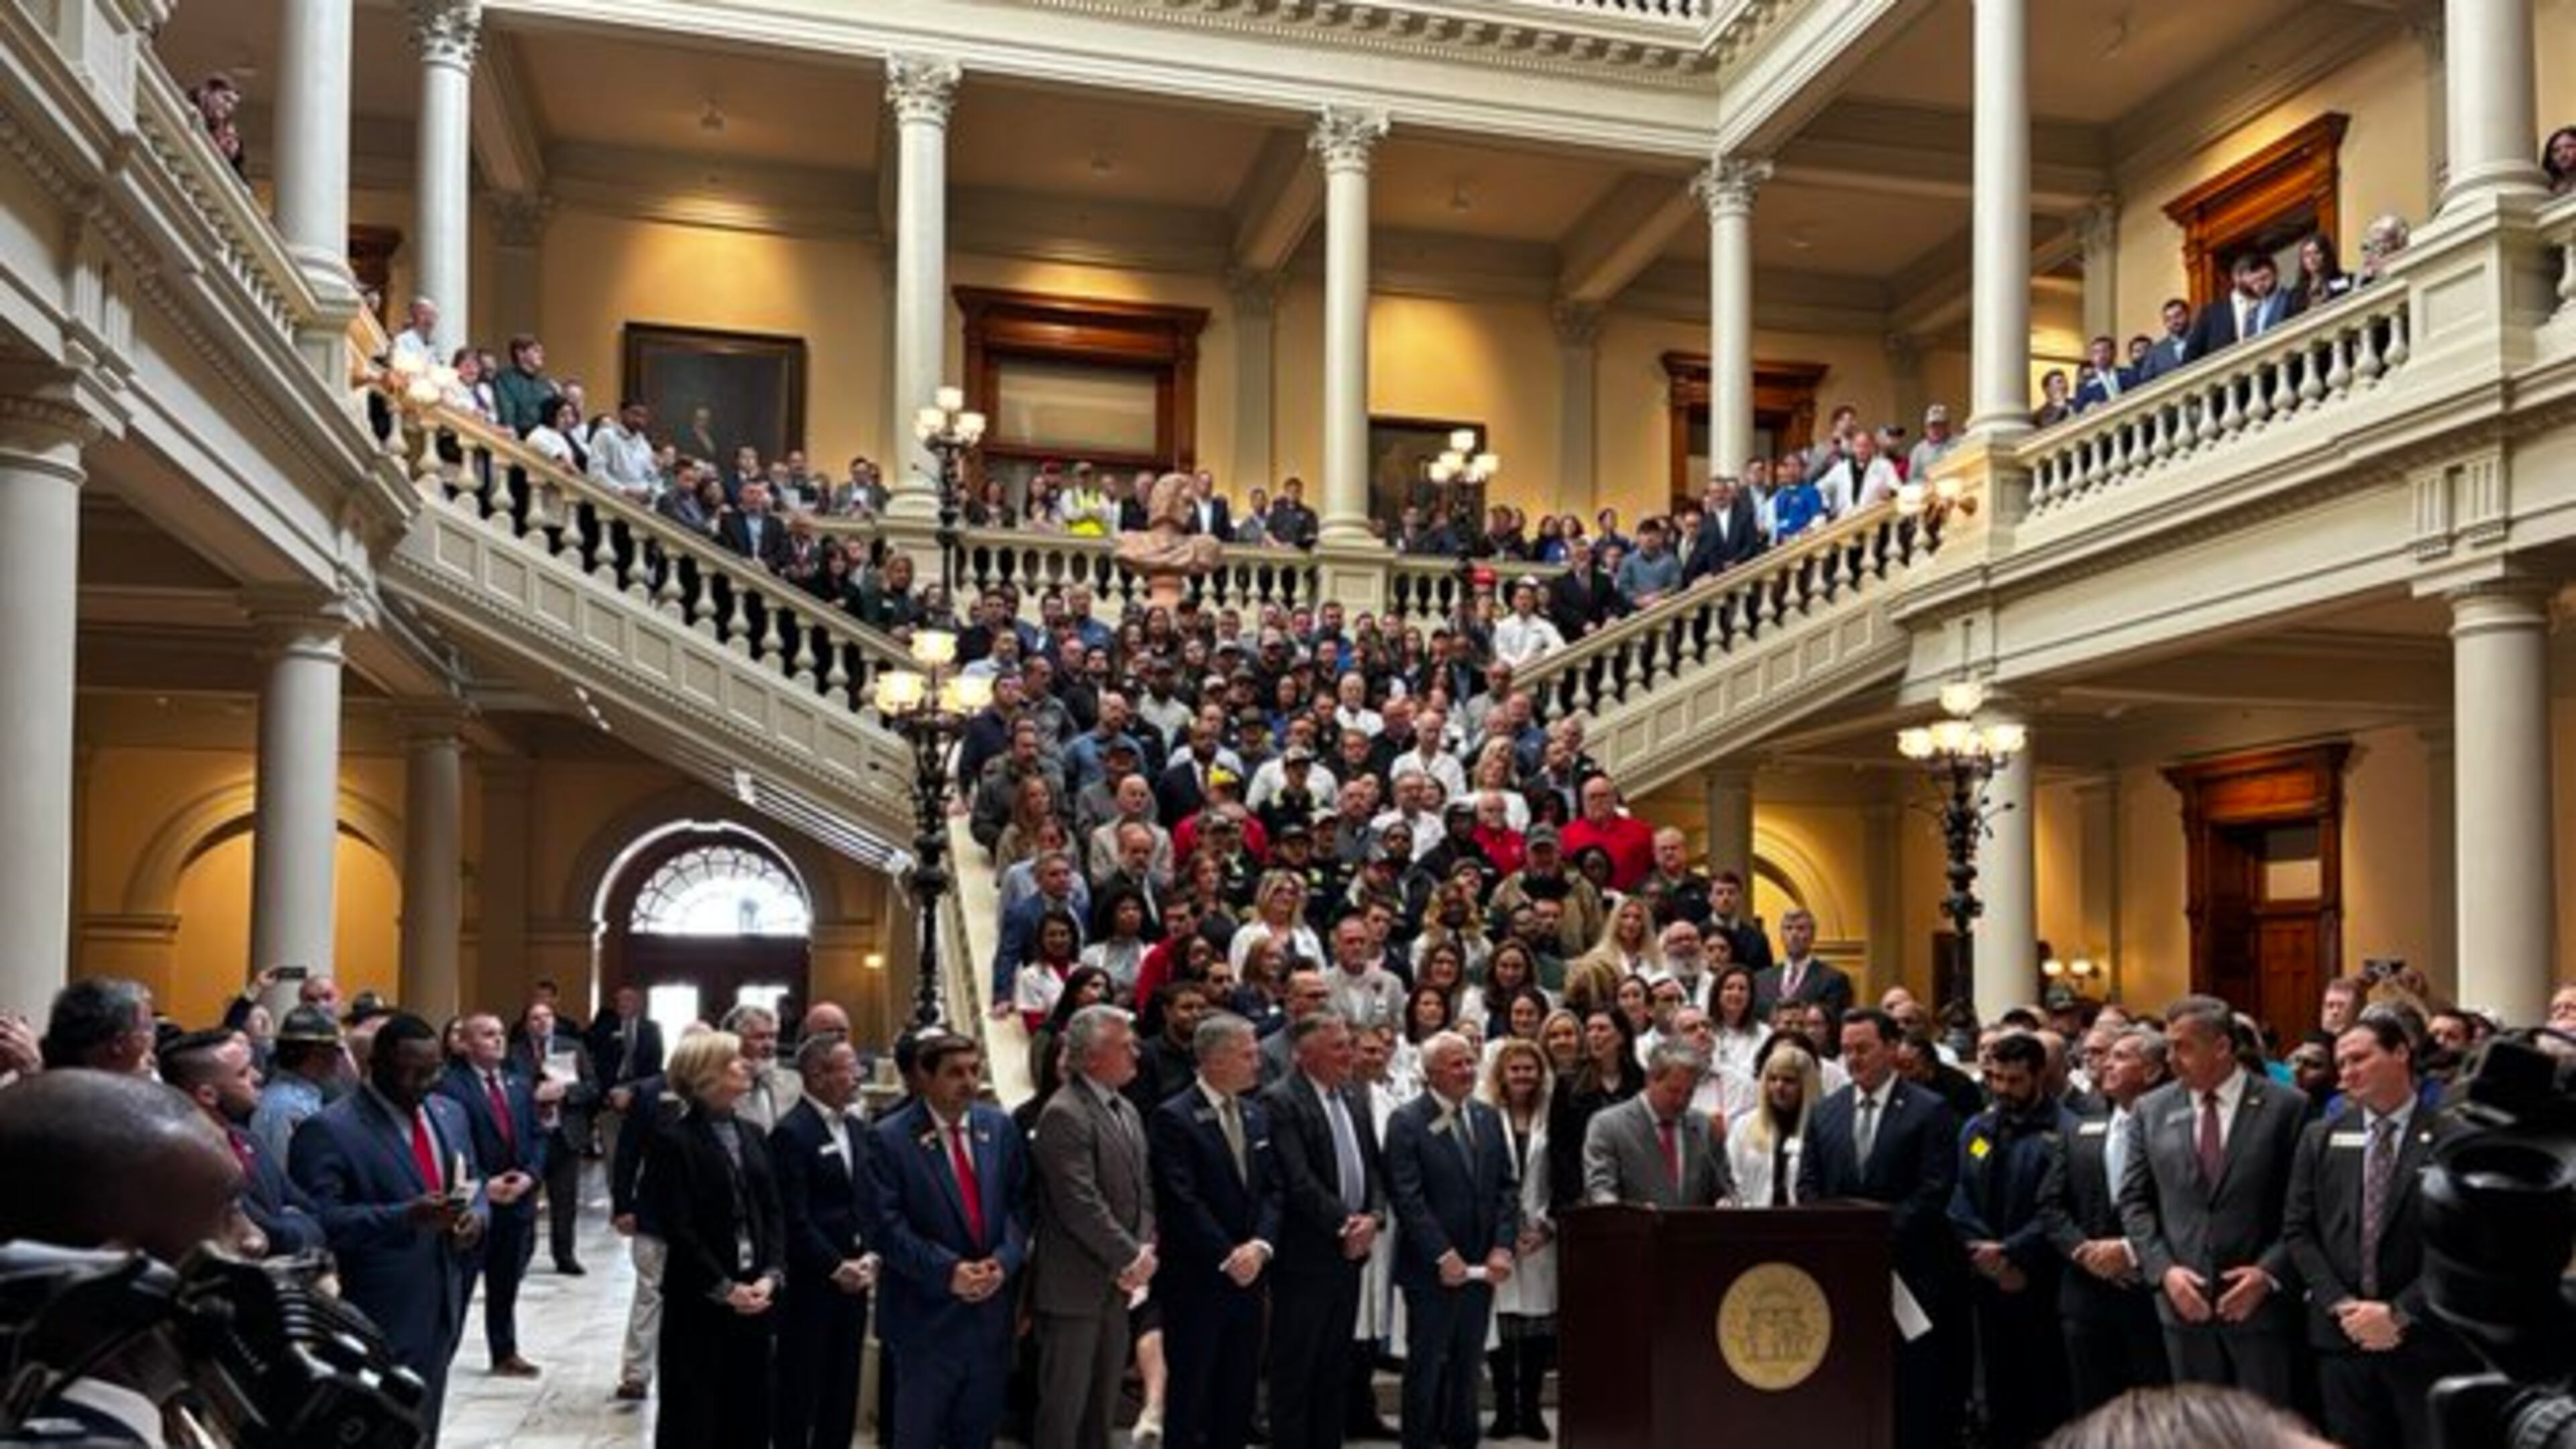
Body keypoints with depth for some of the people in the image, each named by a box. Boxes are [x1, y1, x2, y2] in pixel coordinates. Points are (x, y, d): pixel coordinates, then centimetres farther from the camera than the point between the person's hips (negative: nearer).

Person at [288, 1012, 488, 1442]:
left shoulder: (450, 1115, 11)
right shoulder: (328, 1129, -13)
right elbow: (317, 1222, -19)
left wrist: (477, 1215, -5)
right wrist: (407, 1217, -30)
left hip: (441, 1312, 7)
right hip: (375, 1324, -7)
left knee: (422, 1434, 16)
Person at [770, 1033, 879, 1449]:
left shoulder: (858, 1127, 10)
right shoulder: (791, 1133, -13)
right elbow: (794, 1219, -16)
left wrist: (871, 1255, 0)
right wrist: (836, 1267, -14)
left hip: (853, 1279, 7)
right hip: (809, 1285, -7)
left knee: (843, 1387, 13)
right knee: (799, 1388, 4)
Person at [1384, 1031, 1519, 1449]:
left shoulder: (1488, 1117, 10)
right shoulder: (1407, 1122, -9)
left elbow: (1507, 1187, 9)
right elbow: (1407, 1198, -14)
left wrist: (1503, 1247, -3)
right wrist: (1443, 1256, -16)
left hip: (1481, 1267, 5)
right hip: (1432, 1270, -5)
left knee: (1467, 1365, 12)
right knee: (1426, 1366, 3)